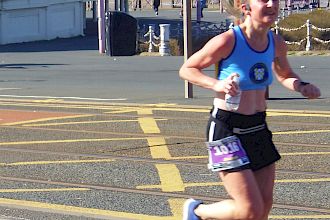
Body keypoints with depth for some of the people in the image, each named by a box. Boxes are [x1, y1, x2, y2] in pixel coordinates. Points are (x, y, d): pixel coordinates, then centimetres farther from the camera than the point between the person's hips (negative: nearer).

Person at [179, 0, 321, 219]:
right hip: (226, 130, -7)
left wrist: (302, 87, 1)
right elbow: (186, 70, -7)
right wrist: (217, 84, -24)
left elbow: (285, 76, 22)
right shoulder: (228, 41, -17)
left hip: (258, 129, 7)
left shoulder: (276, 43, 2)